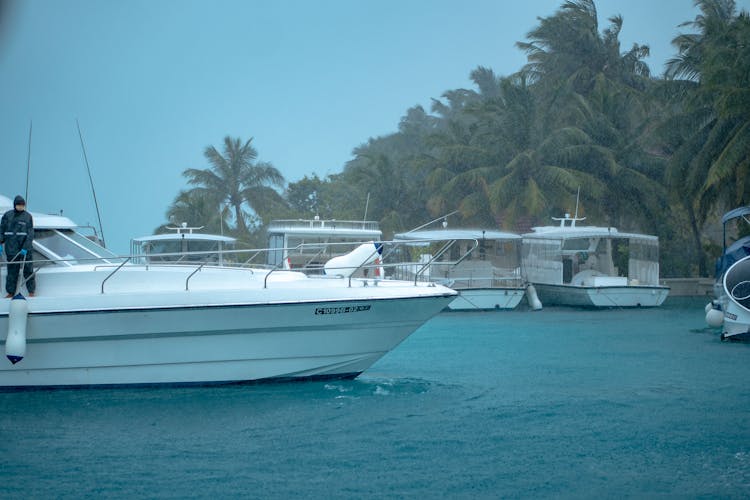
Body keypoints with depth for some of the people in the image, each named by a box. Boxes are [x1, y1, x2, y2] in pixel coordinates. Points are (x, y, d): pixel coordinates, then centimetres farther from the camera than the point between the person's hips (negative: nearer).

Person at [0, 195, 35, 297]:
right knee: (12, 271, 7)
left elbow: (30, 234, -4)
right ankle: (10, 292, 14)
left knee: (28, 270, 2)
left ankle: (31, 292, 11)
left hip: (25, 248, -2)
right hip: (11, 249, 2)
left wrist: (26, 248, -13)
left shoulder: (28, 216, -1)